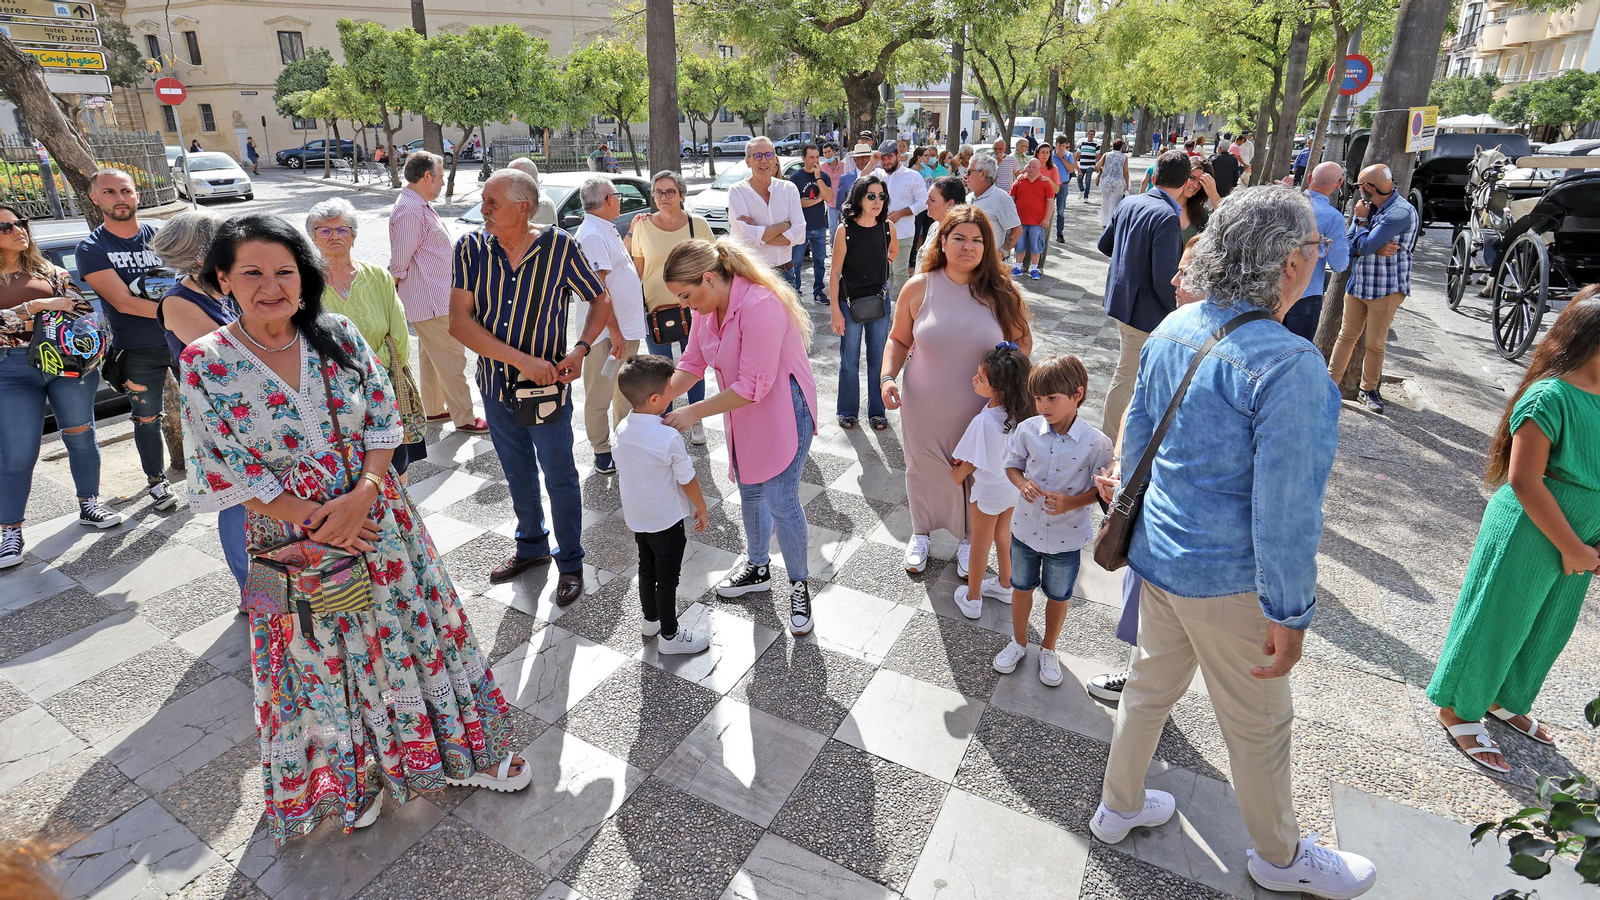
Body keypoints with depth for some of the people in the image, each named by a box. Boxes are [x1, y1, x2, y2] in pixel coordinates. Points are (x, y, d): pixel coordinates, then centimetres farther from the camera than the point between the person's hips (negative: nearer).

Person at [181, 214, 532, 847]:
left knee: (409, 629, 13)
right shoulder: (205, 363, -10)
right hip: (293, 536, -1)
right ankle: (351, 777, 41)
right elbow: (227, 471, -10)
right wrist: (315, 523, -15)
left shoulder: (338, 336, -4)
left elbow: (383, 420, -3)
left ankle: (462, 749, 34)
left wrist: (362, 495, -17)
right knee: (323, 660, 15)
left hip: (377, 518, 2)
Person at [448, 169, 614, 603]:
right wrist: (523, 360, -23)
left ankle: (570, 561, 27)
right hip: (496, 384, 3)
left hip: (547, 387, -3)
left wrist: (579, 349, -18)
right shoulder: (472, 247, -9)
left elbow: (600, 299, -2)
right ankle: (531, 546, 43)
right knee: (518, 474, 21)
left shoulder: (559, 247, -14)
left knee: (560, 478, 7)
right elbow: (459, 322, -15)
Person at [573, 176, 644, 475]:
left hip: (627, 327, 10)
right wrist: (614, 331, -24)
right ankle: (602, 452, 17)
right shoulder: (591, 235, -19)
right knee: (600, 395, 5)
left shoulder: (606, 230, 13)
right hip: (608, 332, -10)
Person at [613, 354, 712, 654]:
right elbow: (688, 481, -17)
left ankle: (651, 620, 42)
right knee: (667, 579, 9)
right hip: (666, 521, -6)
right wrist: (702, 510, 0)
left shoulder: (622, 429, -8)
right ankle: (669, 636, 24)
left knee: (647, 568, 23)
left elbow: (623, 473, 5)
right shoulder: (669, 438, -28)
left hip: (636, 516, 7)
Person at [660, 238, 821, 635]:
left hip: (782, 411, -8)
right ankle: (758, 568, 41)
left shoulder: (760, 305, -30)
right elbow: (692, 363, 5)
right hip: (743, 413, 9)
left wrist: (693, 412, -25)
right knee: (749, 492, 19)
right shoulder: (708, 306, -2)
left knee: (780, 501, -6)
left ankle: (799, 587, 16)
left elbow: (753, 386, -30)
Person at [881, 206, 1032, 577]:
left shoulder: (1002, 293, -7)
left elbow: (1022, 341, 3)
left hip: (980, 410, 0)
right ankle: (921, 532, 44)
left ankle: (968, 539, 41)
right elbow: (899, 340, 2)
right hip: (925, 408, 1)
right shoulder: (919, 287, -7)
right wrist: (888, 376, -14)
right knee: (924, 470, 18)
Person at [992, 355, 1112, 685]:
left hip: (1066, 538, -2)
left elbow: (1101, 487, -9)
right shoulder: (1028, 429, -13)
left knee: (1058, 596, 19)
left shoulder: (1097, 443, -20)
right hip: (1026, 530, 2)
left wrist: (1072, 502, -26)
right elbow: (1012, 464, 2)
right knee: (1021, 587, 21)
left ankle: (1048, 649, 44)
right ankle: (1018, 643, 45)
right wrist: (1022, 484, -19)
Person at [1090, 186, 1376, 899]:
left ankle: (1118, 807, 45)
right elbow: (1283, 509, -24)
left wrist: (1134, 515, 21)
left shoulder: (1172, 329, -3)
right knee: (1258, 724, 17)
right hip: (1228, 579, -7)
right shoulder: (1289, 365, -26)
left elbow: (1135, 434, 7)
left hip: (1157, 552, 7)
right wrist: (1289, 614, -13)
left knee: (1150, 682, 24)